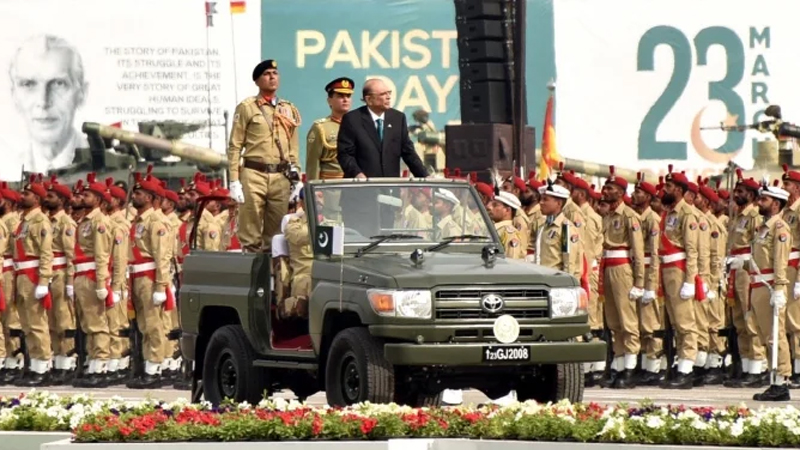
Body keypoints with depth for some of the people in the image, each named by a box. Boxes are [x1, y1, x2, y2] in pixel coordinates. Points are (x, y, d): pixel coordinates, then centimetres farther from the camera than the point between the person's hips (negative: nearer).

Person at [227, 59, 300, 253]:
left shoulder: (289, 110, 16)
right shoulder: (246, 108, 3)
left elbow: (294, 149, 18)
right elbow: (234, 147, 0)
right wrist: (234, 182, -7)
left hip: (281, 177, 4)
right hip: (254, 174, -4)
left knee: (276, 235, 5)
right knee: (250, 235, -5)